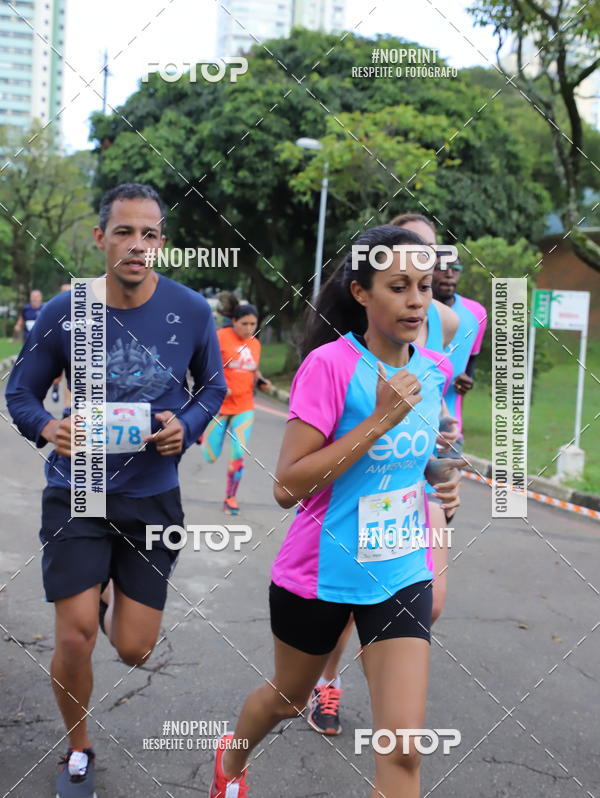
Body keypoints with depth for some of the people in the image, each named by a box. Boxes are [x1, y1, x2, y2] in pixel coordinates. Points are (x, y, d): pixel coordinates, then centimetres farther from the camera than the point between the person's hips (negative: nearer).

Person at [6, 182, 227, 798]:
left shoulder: (191, 310, -7)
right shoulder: (64, 312, -9)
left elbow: (213, 386, 8)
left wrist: (187, 426, -12)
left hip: (153, 498, 1)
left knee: (134, 651, 4)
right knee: (74, 638, -6)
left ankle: (110, 596, 43)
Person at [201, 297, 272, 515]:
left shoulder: (255, 344, 8)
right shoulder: (221, 337, -11)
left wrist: (261, 381, 3)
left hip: (244, 407, 4)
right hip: (219, 405, -4)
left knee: (239, 455, -4)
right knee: (210, 457, 3)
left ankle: (230, 498, 14)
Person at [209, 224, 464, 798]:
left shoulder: (433, 370, 0)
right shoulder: (330, 364, -19)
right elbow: (287, 487, -25)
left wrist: (440, 477, 2)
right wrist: (380, 420, -28)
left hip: (402, 573, 4)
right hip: (321, 573, -3)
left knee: (403, 745, -6)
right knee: (288, 699, 23)